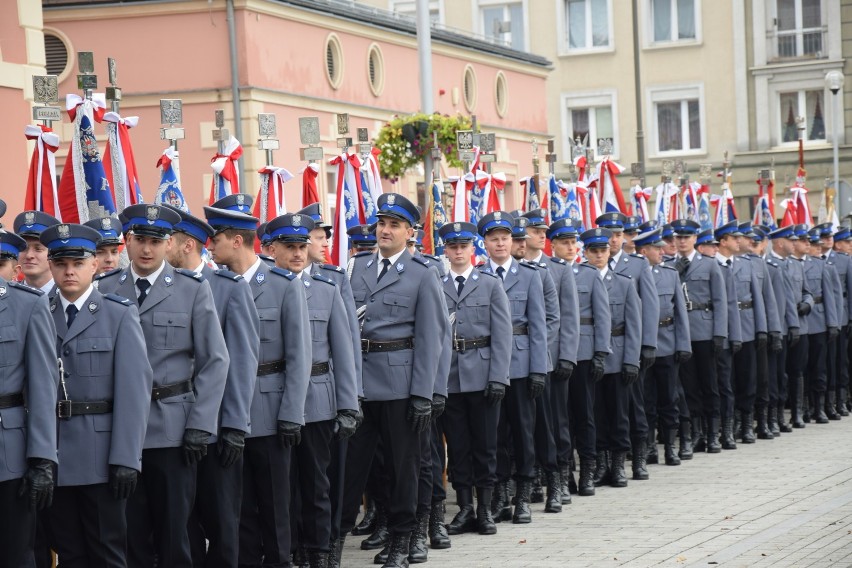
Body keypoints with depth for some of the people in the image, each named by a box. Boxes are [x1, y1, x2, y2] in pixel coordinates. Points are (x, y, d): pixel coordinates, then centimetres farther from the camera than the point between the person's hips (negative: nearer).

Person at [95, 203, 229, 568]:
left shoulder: (193, 290, 1)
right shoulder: (105, 289, 5)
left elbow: (214, 361, 0)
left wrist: (200, 426, -7)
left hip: (172, 428, -1)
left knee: (173, 529, 5)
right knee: (129, 533, 6)